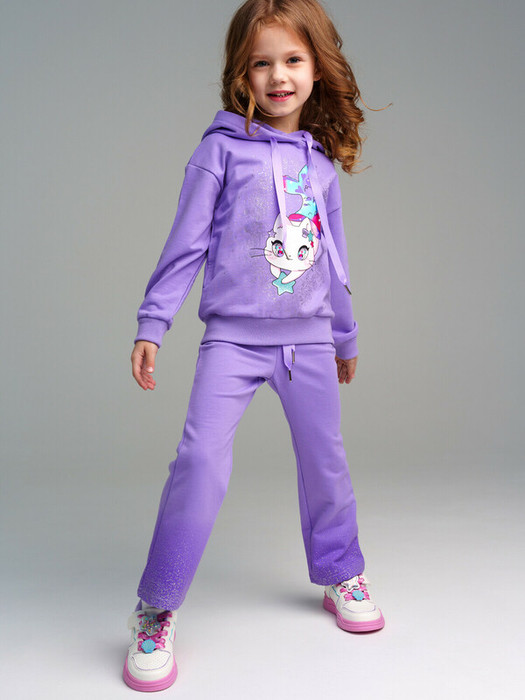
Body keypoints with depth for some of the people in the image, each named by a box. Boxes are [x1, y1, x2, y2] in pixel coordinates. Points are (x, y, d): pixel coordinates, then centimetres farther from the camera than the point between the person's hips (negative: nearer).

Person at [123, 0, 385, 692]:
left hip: (309, 338, 4)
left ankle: (342, 575, 36)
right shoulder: (222, 147, -1)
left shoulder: (321, 162, 10)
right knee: (202, 459, -14)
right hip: (233, 336, -4)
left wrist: (346, 337, 23)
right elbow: (186, 244, -1)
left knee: (325, 460, 12)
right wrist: (152, 324, -5)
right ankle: (154, 613, 3)